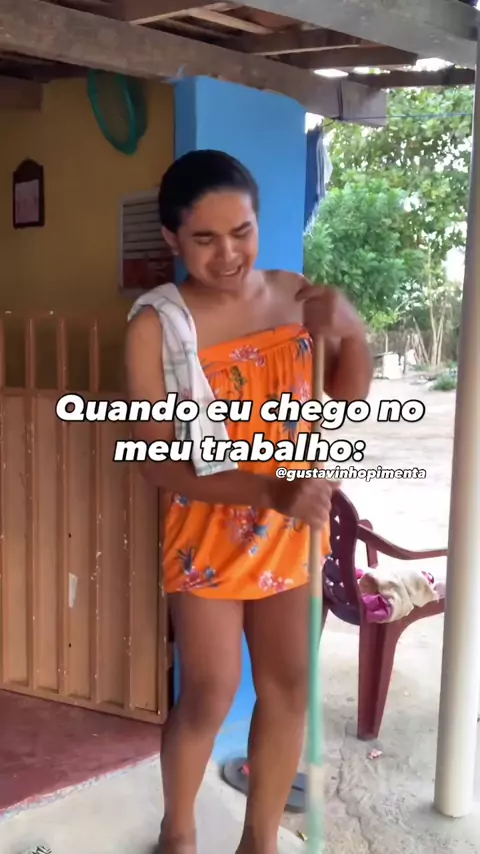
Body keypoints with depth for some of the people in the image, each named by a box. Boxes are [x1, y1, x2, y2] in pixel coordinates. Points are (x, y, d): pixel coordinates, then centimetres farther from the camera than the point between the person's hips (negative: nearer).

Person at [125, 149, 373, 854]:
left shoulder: (297, 296, -5)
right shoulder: (157, 328, -16)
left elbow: (346, 398, 8)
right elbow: (160, 462, -18)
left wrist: (347, 327, -12)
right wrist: (269, 491, -29)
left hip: (294, 529, 4)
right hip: (208, 529, -3)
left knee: (289, 690, 11)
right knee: (210, 697, 6)